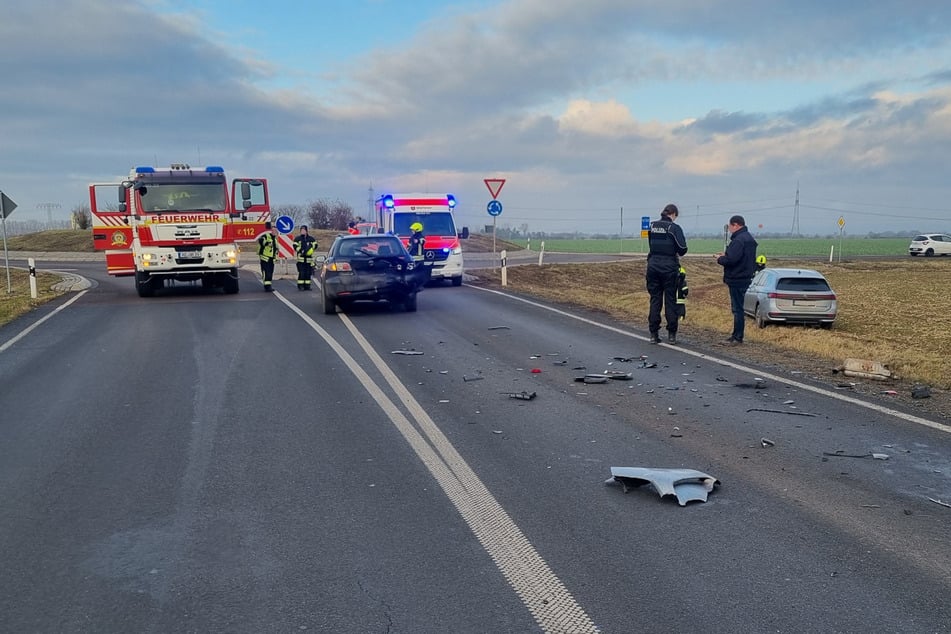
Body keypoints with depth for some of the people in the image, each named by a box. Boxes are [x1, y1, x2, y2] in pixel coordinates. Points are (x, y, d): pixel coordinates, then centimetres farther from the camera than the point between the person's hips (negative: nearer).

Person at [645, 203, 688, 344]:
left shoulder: (652, 226, 5)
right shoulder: (674, 228, -9)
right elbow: (682, 249, -11)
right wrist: (677, 253, 10)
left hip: (653, 265, 4)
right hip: (669, 267, -4)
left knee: (654, 300, 7)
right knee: (670, 300, 5)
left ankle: (654, 334, 6)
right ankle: (671, 334, 9)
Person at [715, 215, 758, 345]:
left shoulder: (739, 240, -18)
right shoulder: (749, 238, 16)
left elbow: (731, 259, -26)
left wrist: (720, 259, -7)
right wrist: (725, 255, 13)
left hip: (737, 279, -10)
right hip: (745, 277, 10)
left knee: (737, 308, -5)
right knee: (737, 308, 15)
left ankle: (737, 338, 0)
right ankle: (736, 336, 20)